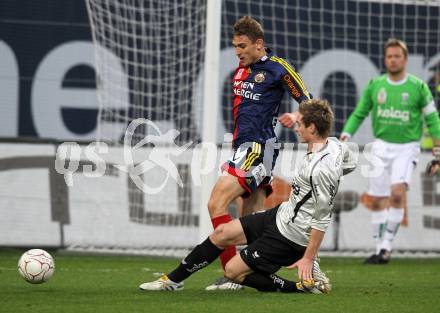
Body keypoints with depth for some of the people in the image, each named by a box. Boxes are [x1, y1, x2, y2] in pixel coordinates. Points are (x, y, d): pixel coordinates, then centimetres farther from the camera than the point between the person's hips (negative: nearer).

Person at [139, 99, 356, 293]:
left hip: (289, 236, -10)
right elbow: (350, 163, 20)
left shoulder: (322, 169, -31)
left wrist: (309, 258, -23)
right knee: (222, 233, 12)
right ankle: (173, 280, 25)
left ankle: (306, 283, -1)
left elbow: (322, 219, -27)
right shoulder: (334, 144, -3)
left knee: (233, 271, -2)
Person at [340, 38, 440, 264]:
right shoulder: (374, 85, 4)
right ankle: (379, 249, 14)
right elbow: (358, 114, 11)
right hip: (381, 146, 3)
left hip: (407, 148, -3)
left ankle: (387, 245, -16)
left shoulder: (418, 87, -3)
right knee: (378, 201, 3)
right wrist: (346, 135, -4)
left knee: (397, 193, -23)